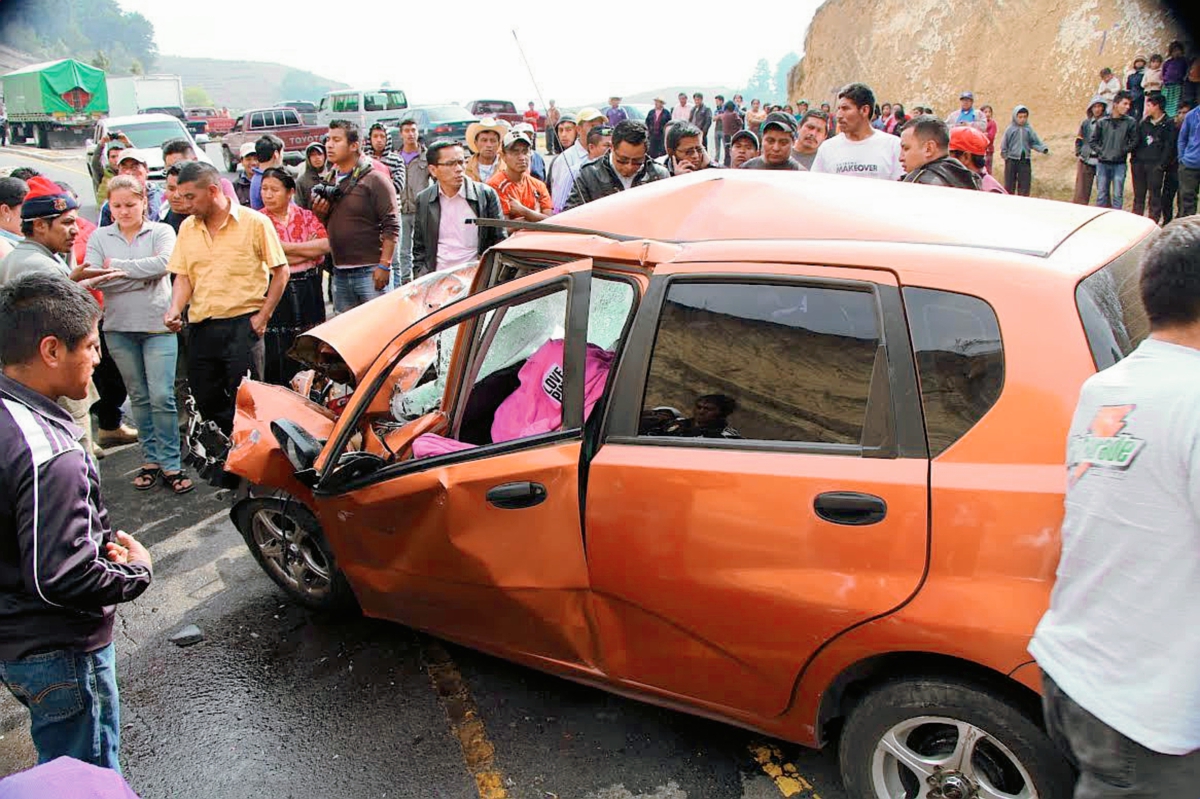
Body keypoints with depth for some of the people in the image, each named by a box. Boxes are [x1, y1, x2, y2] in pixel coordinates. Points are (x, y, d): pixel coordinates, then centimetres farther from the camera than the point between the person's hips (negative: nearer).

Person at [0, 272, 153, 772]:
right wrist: (137, 570, -13)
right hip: (58, 655, -9)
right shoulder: (49, 456, -31)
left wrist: (101, 543, 2)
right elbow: (63, 579, -30)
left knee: (59, 767, 28)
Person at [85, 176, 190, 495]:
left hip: (157, 325, -3)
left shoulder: (161, 232, 1)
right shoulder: (100, 237, 6)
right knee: (138, 396, 11)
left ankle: (170, 465, -1)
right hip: (118, 328, 3)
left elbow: (164, 263, -19)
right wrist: (143, 273, -13)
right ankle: (151, 459, 20)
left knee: (162, 396, -8)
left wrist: (117, 266, -12)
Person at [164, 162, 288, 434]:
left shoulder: (255, 222, -4)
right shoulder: (187, 228, 12)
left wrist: (263, 316, -8)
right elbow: (183, 277, 11)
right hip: (200, 327, 5)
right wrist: (175, 309, -8)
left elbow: (280, 271, -2)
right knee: (205, 403, 11)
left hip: (242, 325, -5)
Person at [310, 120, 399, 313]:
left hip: (370, 272, -7)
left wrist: (384, 265, -18)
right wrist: (319, 214, 2)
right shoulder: (329, 182, 16)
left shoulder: (374, 179, -6)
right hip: (339, 273, 7)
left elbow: (391, 226, -12)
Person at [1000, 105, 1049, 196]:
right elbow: (1004, 145, -1)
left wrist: (1043, 149, -13)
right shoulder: (1010, 129, -3)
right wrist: (1005, 156, -7)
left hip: (1025, 161, 1)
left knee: (1024, 186, 2)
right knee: (1009, 186, 4)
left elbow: (1035, 143, 2)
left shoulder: (1029, 129, 2)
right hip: (1012, 160, -1)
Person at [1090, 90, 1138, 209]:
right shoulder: (1102, 122, 5)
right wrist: (1100, 151, -2)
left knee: (1117, 195, -1)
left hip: (1120, 164, -1)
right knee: (1101, 195, 6)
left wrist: (1123, 151, -9)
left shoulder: (1131, 122, 1)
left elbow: (1134, 141, 1)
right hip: (1102, 163, 2)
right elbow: (1093, 141, 10)